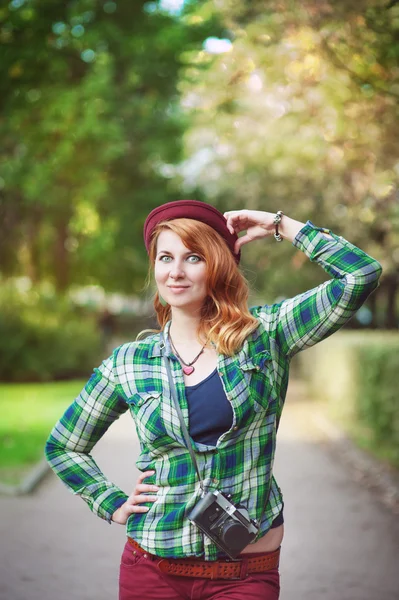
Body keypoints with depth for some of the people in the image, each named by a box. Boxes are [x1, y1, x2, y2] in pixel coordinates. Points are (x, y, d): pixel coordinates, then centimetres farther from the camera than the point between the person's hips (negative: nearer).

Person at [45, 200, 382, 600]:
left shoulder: (265, 337, -3)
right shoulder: (128, 364, 1)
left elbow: (361, 275, -13)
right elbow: (62, 446, 15)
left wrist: (277, 225, -5)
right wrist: (113, 506, 4)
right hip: (153, 568, 2)